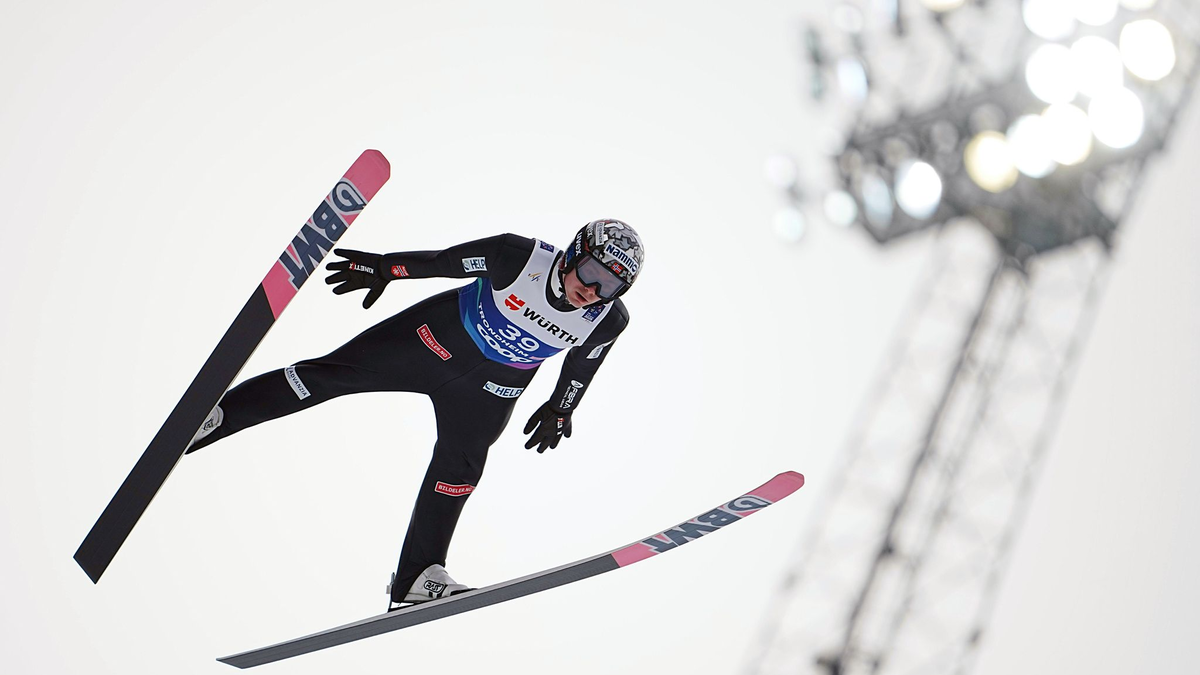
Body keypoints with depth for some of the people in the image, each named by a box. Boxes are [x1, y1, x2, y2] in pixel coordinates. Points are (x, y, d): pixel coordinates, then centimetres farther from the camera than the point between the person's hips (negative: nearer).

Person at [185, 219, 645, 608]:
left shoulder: (609, 322, -20)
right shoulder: (520, 258, -30)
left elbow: (583, 364, 2)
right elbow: (444, 261, -16)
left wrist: (560, 410, 12)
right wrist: (383, 268, -10)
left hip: (493, 386, 2)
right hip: (441, 336, -2)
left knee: (459, 468, 1)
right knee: (331, 374, -5)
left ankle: (416, 579, 15)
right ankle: (210, 418, 2)